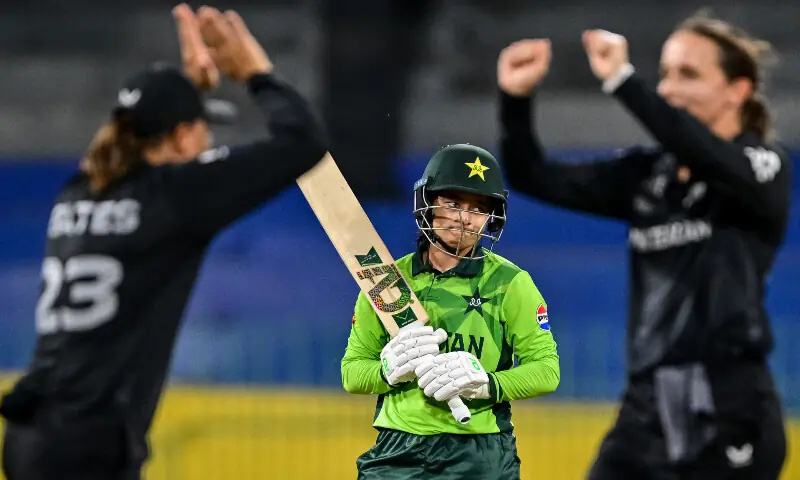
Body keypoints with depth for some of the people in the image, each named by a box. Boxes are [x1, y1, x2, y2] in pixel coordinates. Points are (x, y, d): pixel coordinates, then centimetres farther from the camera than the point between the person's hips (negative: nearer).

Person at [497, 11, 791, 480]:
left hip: (731, 412, -6)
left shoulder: (766, 167, -4)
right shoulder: (646, 174, 13)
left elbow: (705, 156, -26)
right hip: (648, 407, 6)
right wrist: (517, 98, -9)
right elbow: (536, 178, 8)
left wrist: (622, 81, -32)